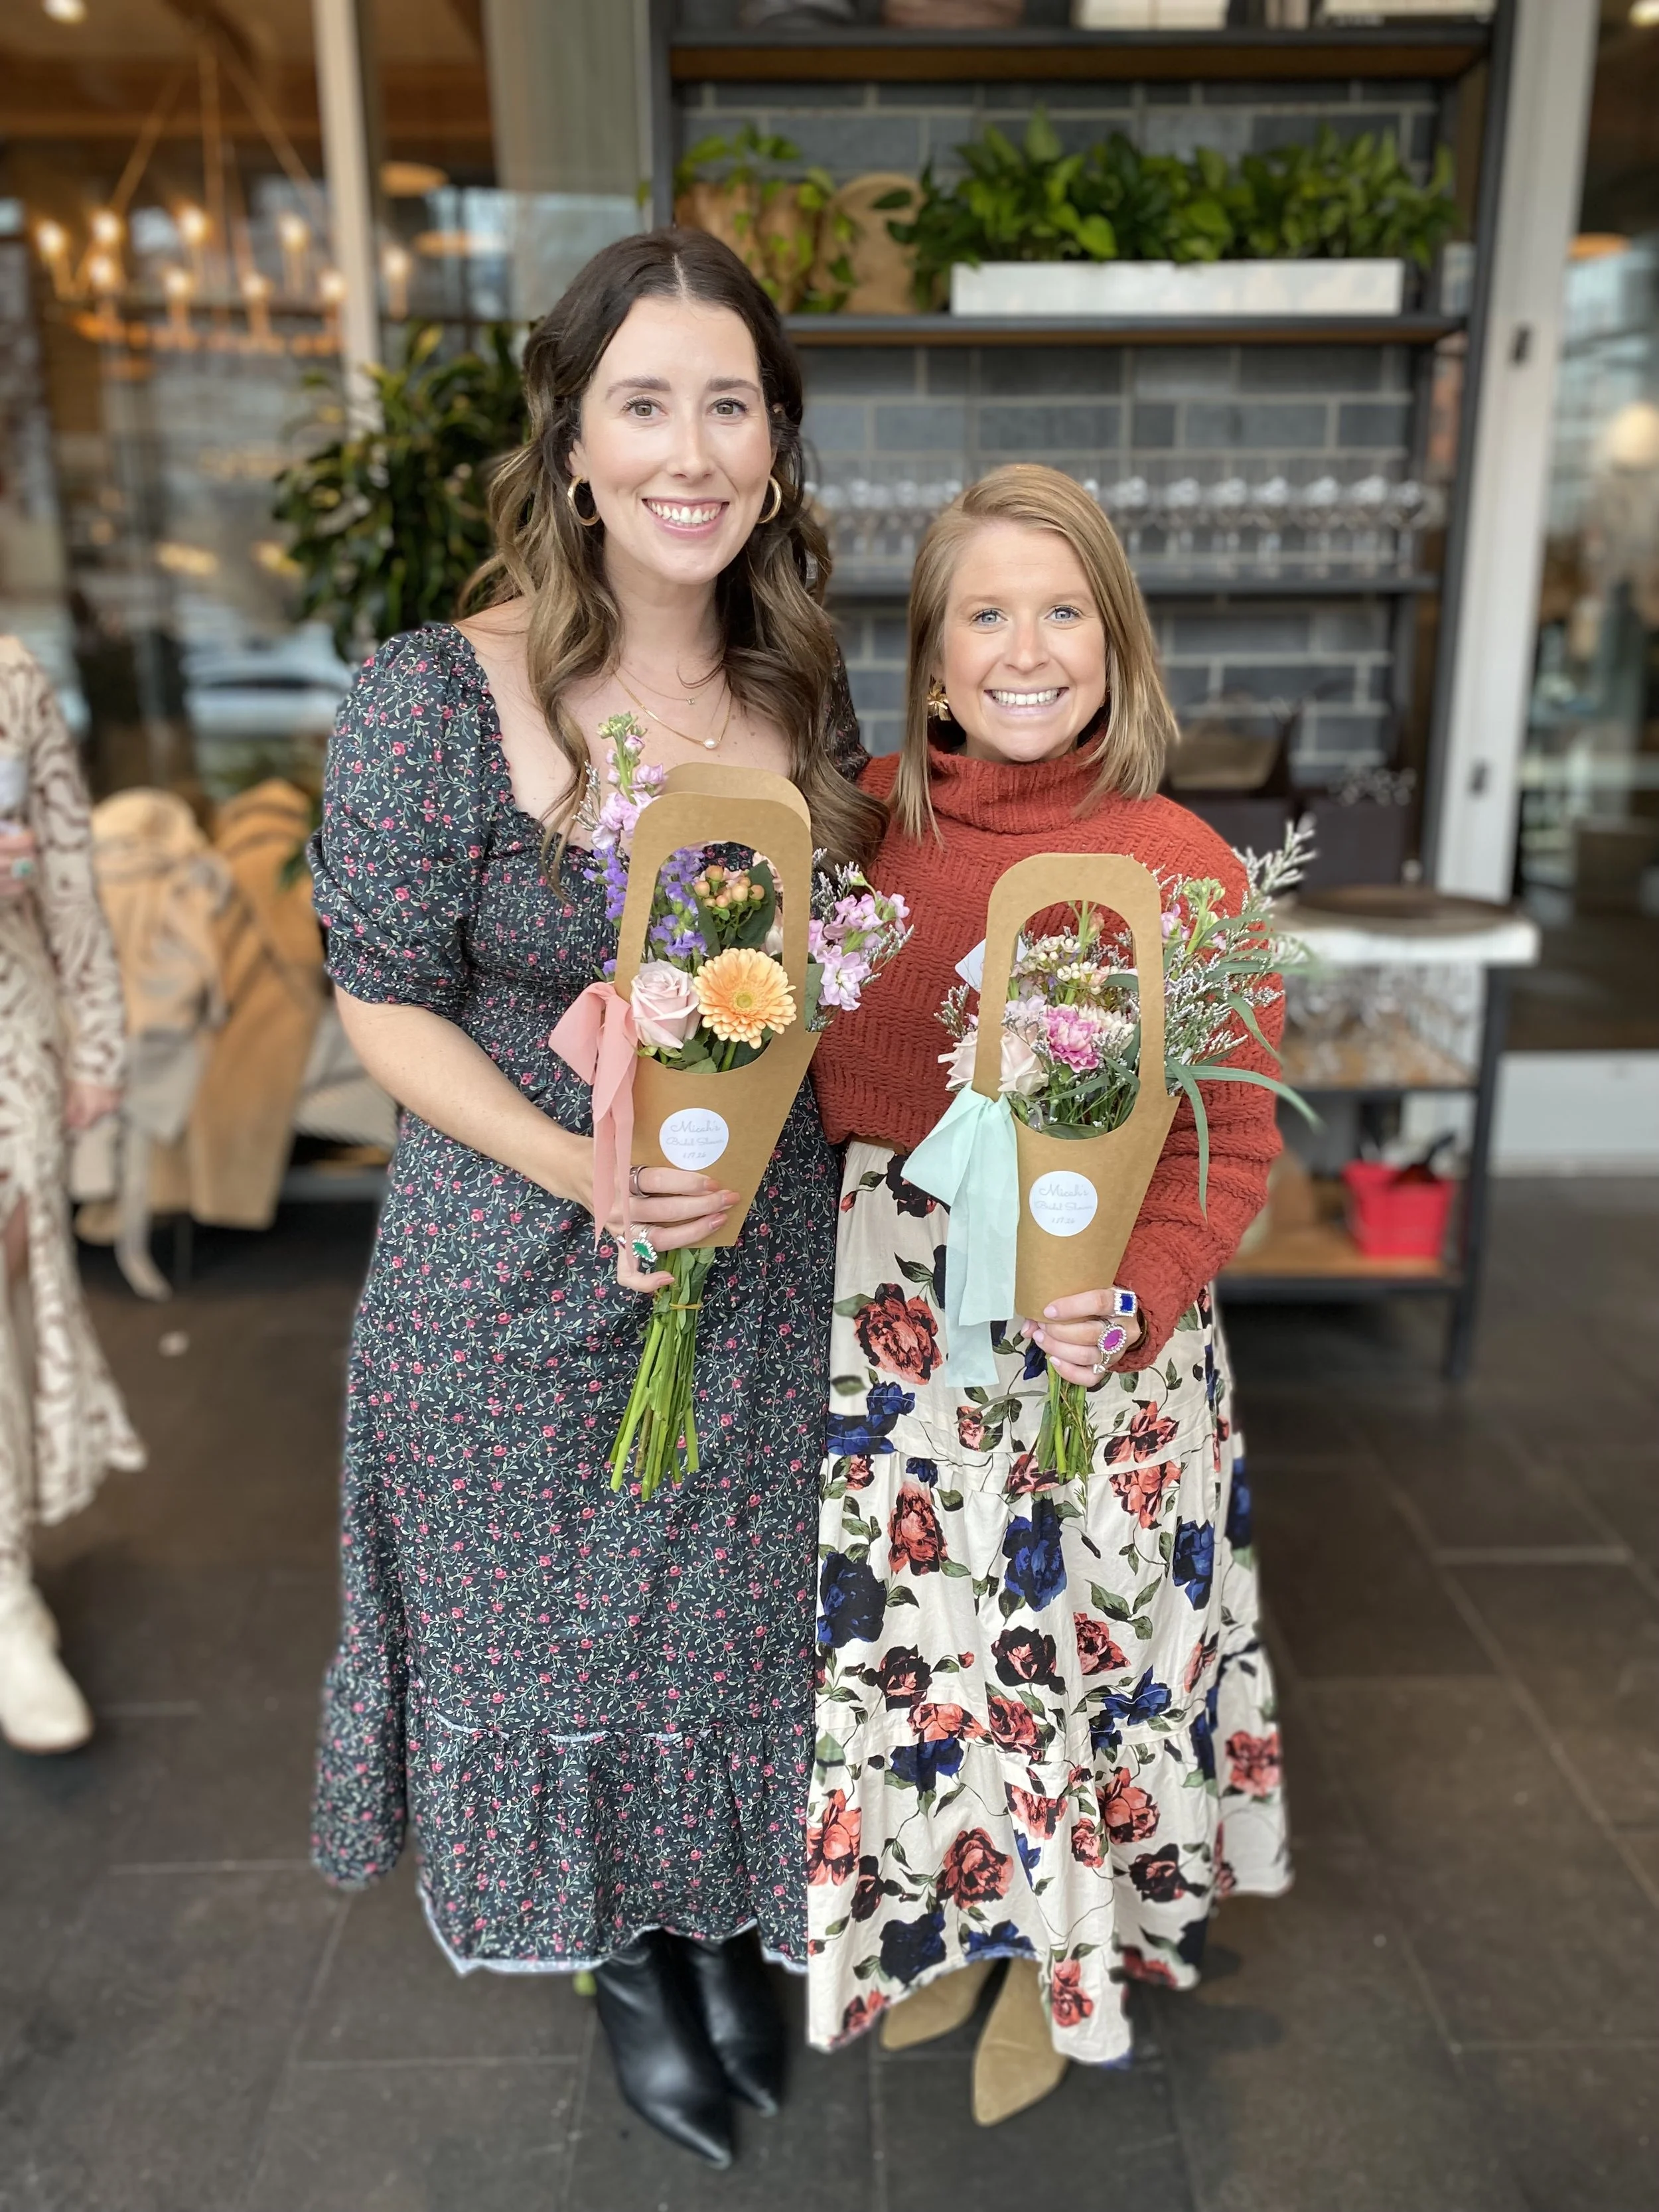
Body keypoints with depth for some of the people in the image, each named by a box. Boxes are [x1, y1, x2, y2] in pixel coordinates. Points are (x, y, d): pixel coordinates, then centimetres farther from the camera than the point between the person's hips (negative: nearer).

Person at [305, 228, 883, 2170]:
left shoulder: (809, 684, -1)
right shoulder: (434, 699, -15)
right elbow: (385, 1002, -10)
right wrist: (582, 1168, -24)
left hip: (768, 1260, 4)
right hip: (519, 1281, -3)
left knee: (735, 1605, 20)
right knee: (553, 1614, 17)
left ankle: (722, 1913, 51)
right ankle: (621, 1952, 48)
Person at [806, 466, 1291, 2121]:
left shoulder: (1182, 866, -11)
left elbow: (1229, 1141, -9)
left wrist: (1129, 1301, -25)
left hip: (1094, 1322, -2)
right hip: (886, 1314, 3)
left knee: (1070, 1636, 14)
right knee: (906, 1636, 18)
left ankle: (1062, 1951, 46)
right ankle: (946, 1918, 49)